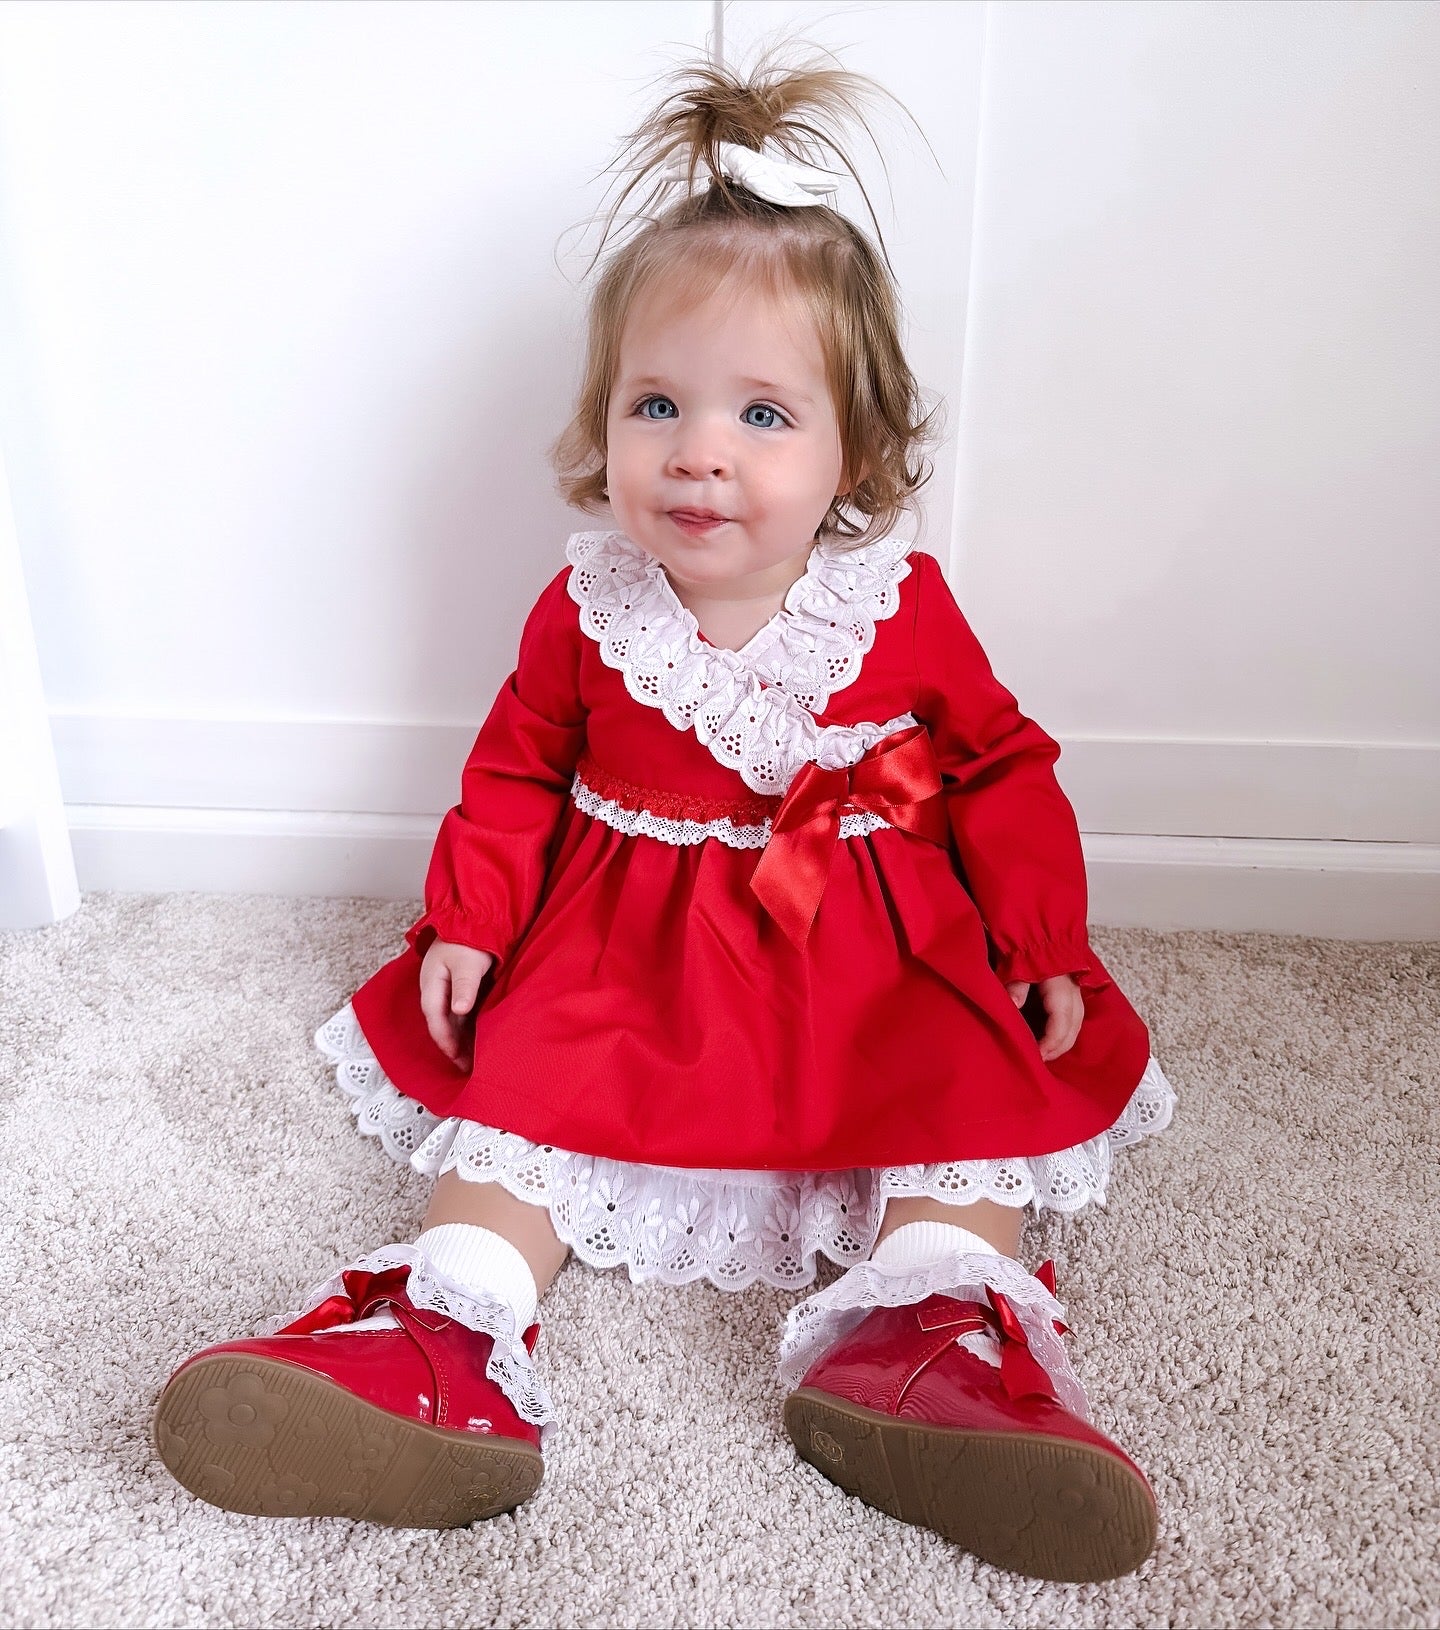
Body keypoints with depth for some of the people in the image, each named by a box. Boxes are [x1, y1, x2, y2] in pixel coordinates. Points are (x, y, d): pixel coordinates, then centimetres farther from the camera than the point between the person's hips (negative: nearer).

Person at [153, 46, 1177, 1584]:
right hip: (625, 935, 1)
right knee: (528, 1061, -17)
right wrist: (466, 918, -4)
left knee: (977, 1069, -18)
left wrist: (1045, 939, -4)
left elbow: (1000, 767, 3)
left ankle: (923, 1337, -26)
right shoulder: (586, 609, -3)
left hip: (874, 941, 0)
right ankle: (454, 1353, -21)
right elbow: (516, 772, 8)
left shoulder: (902, 609, -6)